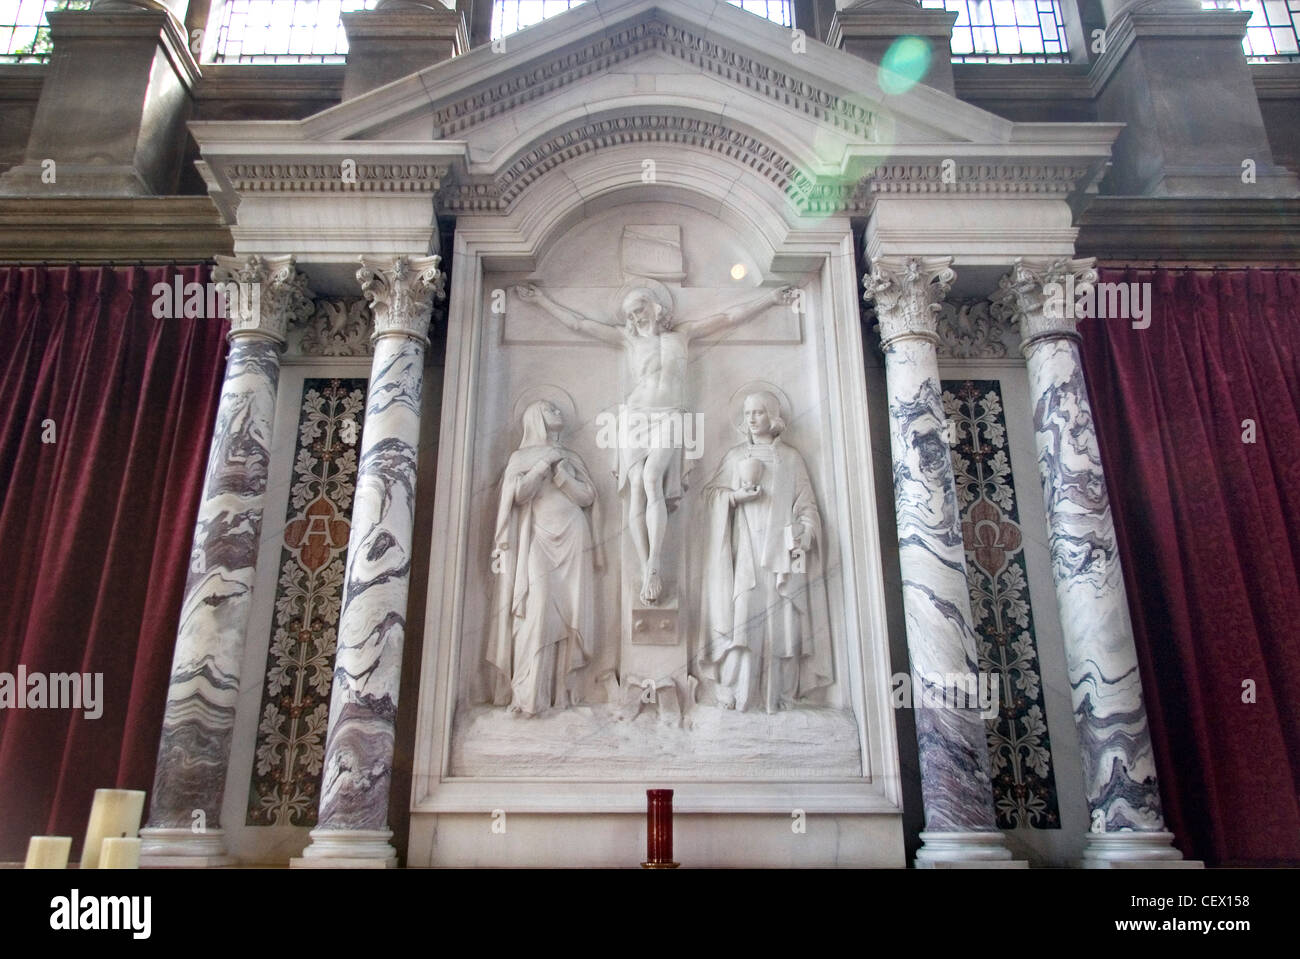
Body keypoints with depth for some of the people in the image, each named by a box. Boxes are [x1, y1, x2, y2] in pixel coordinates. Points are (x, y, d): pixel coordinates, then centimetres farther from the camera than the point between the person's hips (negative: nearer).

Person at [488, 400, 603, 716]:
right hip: (538, 539, -3)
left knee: (567, 614, -4)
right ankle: (527, 696, -18)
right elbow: (518, 493, -5)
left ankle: (560, 691, -2)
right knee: (536, 610, -16)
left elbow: (587, 495, 9)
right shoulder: (522, 456, 11)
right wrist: (544, 464, -6)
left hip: (573, 539, 3)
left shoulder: (571, 458, 20)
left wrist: (559, 471, -2)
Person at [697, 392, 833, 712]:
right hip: (745, 550, 0)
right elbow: (712, 492, 11)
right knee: (743, 611, -9)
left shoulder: (791, 458, 12)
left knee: (781, 619, -4)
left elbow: (806, 504, 7)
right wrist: (735, 497, -9)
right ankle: (734, 690, -5)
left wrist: (803, 535, -10)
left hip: (781, 550, 0)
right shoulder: (735, 455, 14)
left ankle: (781, 693, 2)